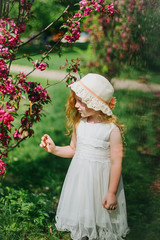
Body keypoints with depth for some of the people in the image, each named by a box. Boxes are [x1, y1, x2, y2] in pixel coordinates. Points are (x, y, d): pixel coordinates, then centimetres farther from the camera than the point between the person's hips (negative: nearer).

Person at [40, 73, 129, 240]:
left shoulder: (112, 129, -17)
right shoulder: (79, 124, -1)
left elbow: (116, 162, -15)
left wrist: (111, 193, -14)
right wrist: (54, 149, -3)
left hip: (100, 179, -5)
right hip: (79, 176, 5)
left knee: (100, 218, 8)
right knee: (78, 213, 18)